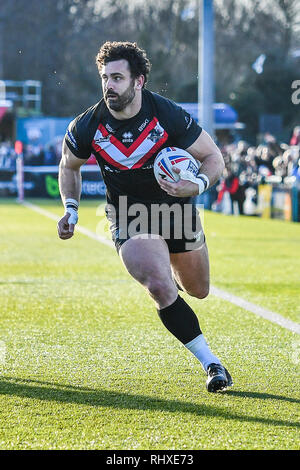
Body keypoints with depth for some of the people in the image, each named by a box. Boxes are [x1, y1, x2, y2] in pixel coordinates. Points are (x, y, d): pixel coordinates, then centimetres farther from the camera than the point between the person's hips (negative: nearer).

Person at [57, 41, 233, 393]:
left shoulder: (169, 116, -22)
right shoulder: (88, 126, -16)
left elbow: (214, 158, -12)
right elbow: (69, 165, 6)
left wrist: (197, 185, -32)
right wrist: (71, 209, -7)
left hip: (177, 207, 1)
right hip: (129, 217, -1)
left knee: (197, 290, 19)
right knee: (162, 290, -25)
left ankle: (169, 272, 58)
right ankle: (211, 363, -12)